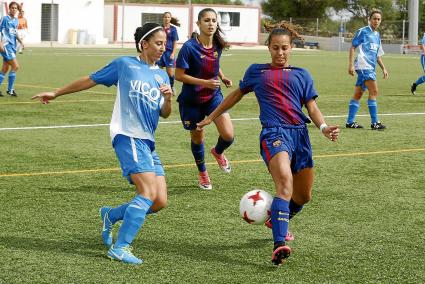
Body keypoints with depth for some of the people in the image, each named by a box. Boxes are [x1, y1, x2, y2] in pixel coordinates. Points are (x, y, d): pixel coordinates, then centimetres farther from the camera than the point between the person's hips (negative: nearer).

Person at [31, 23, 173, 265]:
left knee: (160, 202, -1)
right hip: (127, 136, -7)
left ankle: (111, 215, 23)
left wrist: (168, 98, -9)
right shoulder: (125, 64, 1)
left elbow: (165, 113, 14)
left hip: (148, 142, 7)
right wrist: (57, 93, 17)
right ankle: (120, 247, -18)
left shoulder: (162, 76, 16)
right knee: (149, 192, -22)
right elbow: (90, 80, 10)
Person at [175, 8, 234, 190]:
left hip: (213, 96, 3)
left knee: (228, 135, -12)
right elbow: (179, 75, -18)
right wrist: (205, 83, -25)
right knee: (197, 138, 13)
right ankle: (202, 173, 39)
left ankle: (218, 152, 25)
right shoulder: (189, 47, -21)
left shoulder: (217, 45, -5)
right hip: (192, 100, -3)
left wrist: (222, 77, -2)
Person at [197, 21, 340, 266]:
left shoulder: (302, 75, 18)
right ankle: (279, 245, -37)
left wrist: (324, 127, -8)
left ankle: (277, 220, 42)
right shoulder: (257, 71, 16)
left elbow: (312, 108, 12)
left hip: (300, 135, 4)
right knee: (285, 184, -28)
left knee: (303, 197, 10)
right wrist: (212, 117, 34)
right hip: (274, 133, -4)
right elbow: (238, 94, 30)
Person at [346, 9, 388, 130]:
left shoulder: (377, 35, 19)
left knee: (358, 94, 9)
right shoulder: (362, 32, -4)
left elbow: (378, 55, 26)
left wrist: (383, 68, 19)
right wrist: (350, 65, -12)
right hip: (364, 66, -8)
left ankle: (350, 122, 12)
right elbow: (352, 47, -5)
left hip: (370, 67, 8)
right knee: (374, 91, -14)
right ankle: (374, 123, -12)